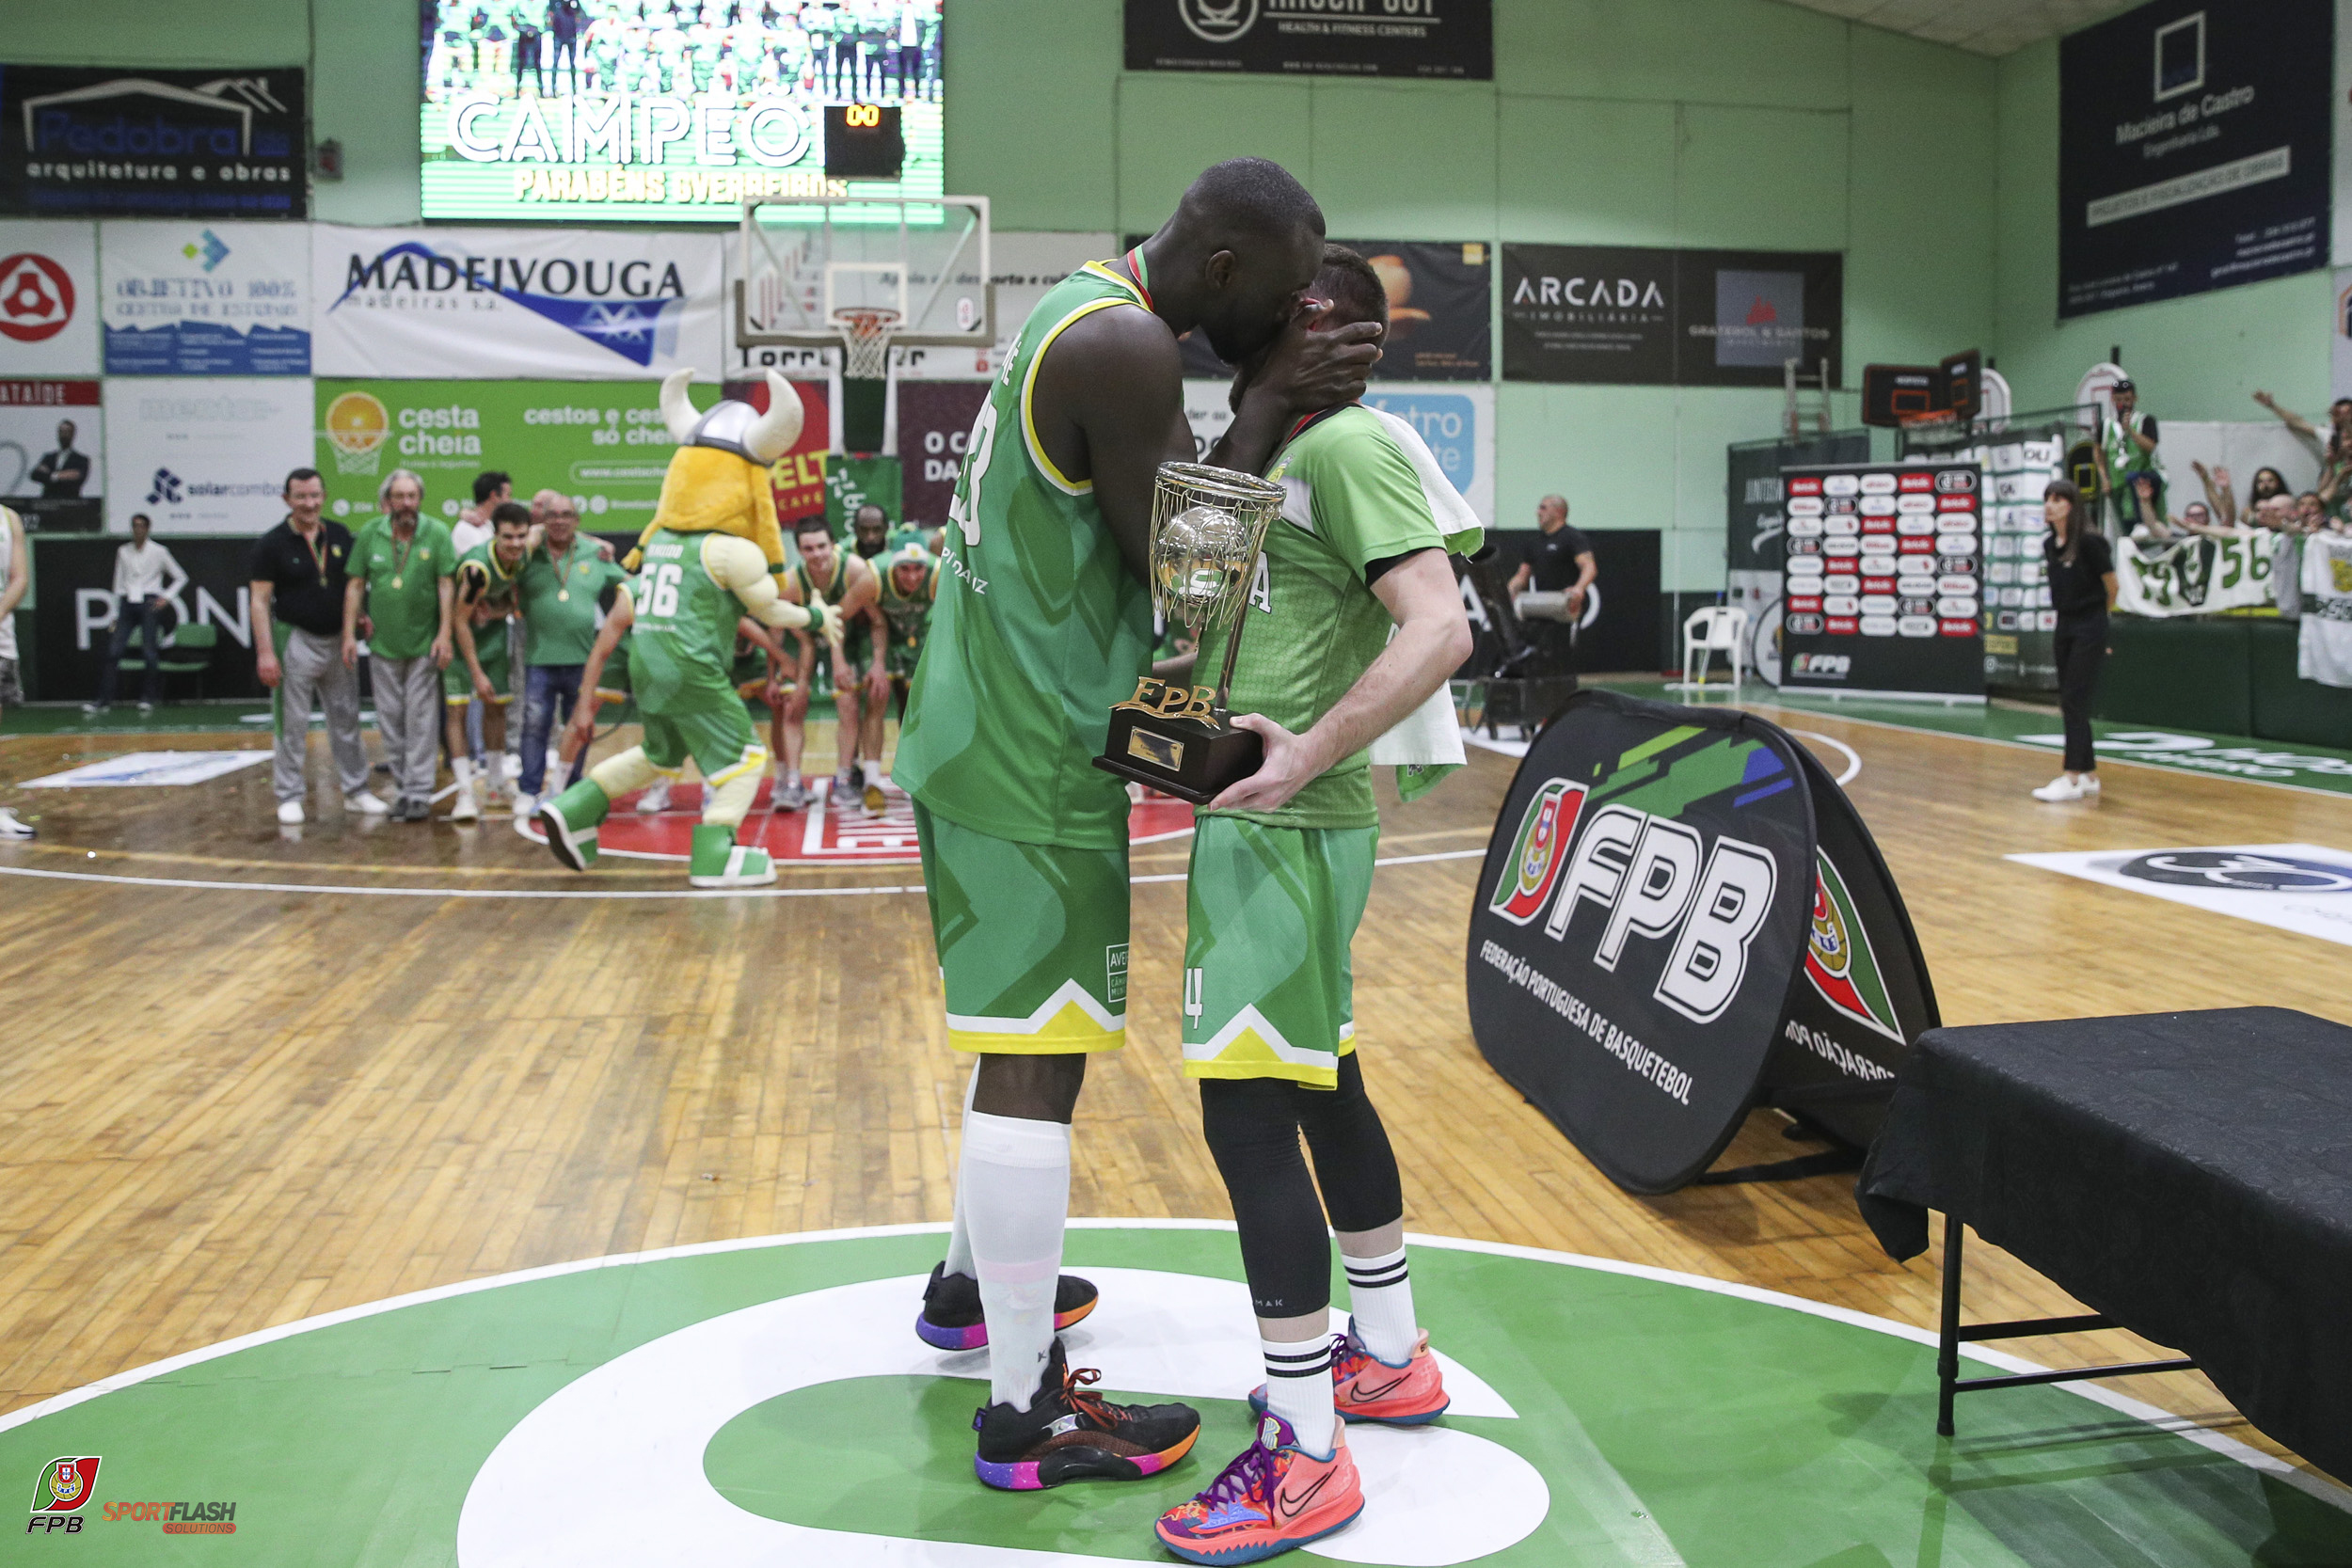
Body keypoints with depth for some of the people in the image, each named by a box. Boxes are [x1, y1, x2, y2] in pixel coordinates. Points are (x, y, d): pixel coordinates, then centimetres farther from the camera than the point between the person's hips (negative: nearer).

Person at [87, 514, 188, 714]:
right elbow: (119, 584, 16)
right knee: (114, 650, -5)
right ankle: (104, 700, -5)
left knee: (149, 651, -9)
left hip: (149, 604, -3)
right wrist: (116, 614, 12)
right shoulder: (123, 552, 12)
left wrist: (166, 598, -3)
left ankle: (149, 698, 1)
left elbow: (181, 577, 8)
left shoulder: (158, 552, 2)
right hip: (127, 604, 3)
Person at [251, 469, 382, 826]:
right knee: (293, 725, 0)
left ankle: (356, 792, 19)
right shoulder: (272, 544, -7)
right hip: (296, 640, -4)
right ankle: (289, 797, 8)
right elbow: (259, 600, -9)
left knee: (347, 719, 10)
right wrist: (265, 652, -16)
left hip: (338, 641, 4)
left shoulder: (340, 536, 5)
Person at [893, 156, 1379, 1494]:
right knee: (1037, 1061, -5)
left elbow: (1174, 514, 15)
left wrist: (1283, 404, 3)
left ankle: (976, 1282, 40)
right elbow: (1179, 564, -16)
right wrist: (1272, 406, -10)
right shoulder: (1126, 349, -19)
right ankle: (1028, 1411, 4)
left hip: (993, 730, 11)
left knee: (1029, 1031, 22)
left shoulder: (1097, 311, 14)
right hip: (1033, 758, -11)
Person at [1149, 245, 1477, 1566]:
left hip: (1283, 830, -11)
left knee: (1249, 1111, -9)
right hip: (1272, 824, 11)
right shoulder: (1292, 455, 18)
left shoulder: (1348, 443, -12)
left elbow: (1440, 627, -24)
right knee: (1323, 1085, 18)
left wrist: (1312, 754, -26)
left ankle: (1306, 1458, -1)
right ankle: (1391, 1358, 33)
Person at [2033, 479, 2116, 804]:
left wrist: (2098, 616, 9)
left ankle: (2072, 778, -10)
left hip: (2089, 629, -8)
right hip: (2064, 625, 8)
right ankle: (2089, 775, 17)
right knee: (2068, 703, 9)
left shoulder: (2089, 542, -14)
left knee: (2075, 701, -11)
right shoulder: (2049, 544, 7)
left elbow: (2112, 586, -4)